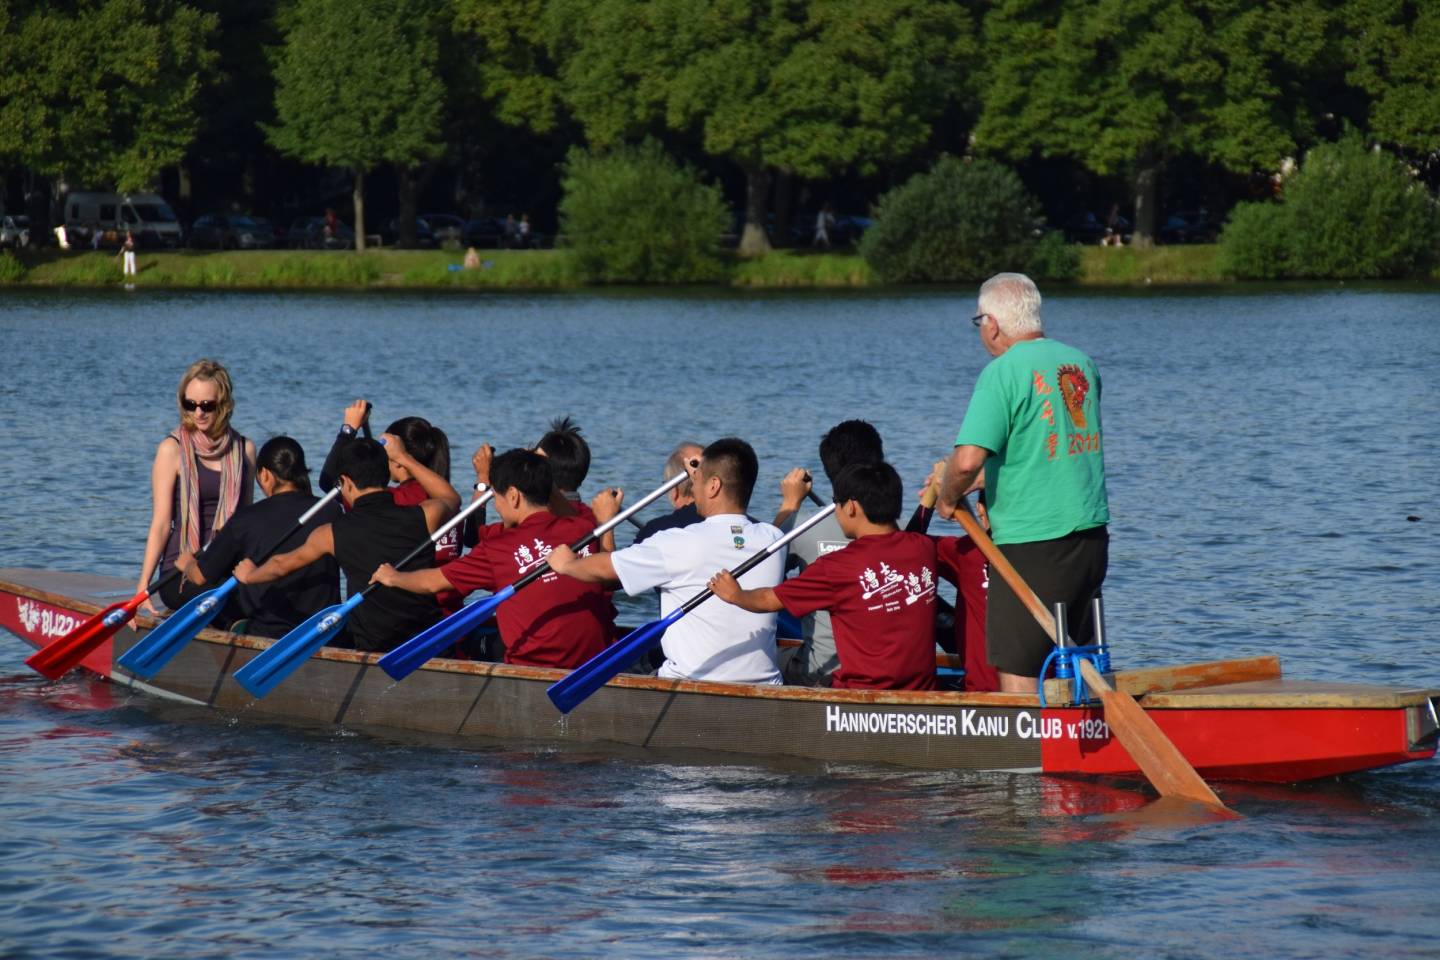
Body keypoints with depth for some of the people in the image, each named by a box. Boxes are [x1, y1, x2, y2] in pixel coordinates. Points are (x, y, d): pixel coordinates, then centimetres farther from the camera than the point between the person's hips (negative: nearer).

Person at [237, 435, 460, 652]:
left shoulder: (333, 534, -2)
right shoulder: (424, 517, -3)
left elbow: (283, 564, 18)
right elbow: (451, 498, 25)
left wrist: (249, 576, 40)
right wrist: (404, 458, 31)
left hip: (370, 649, -2)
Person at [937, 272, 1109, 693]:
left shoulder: (1002, 373, -14)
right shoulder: (1082, 362, 9)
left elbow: (968, 460, -23)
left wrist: (948, 498, -3)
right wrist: (988, 482, 24)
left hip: (1031, 545, -7)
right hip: (1091, 537, 7)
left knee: (1017, 671, -1)